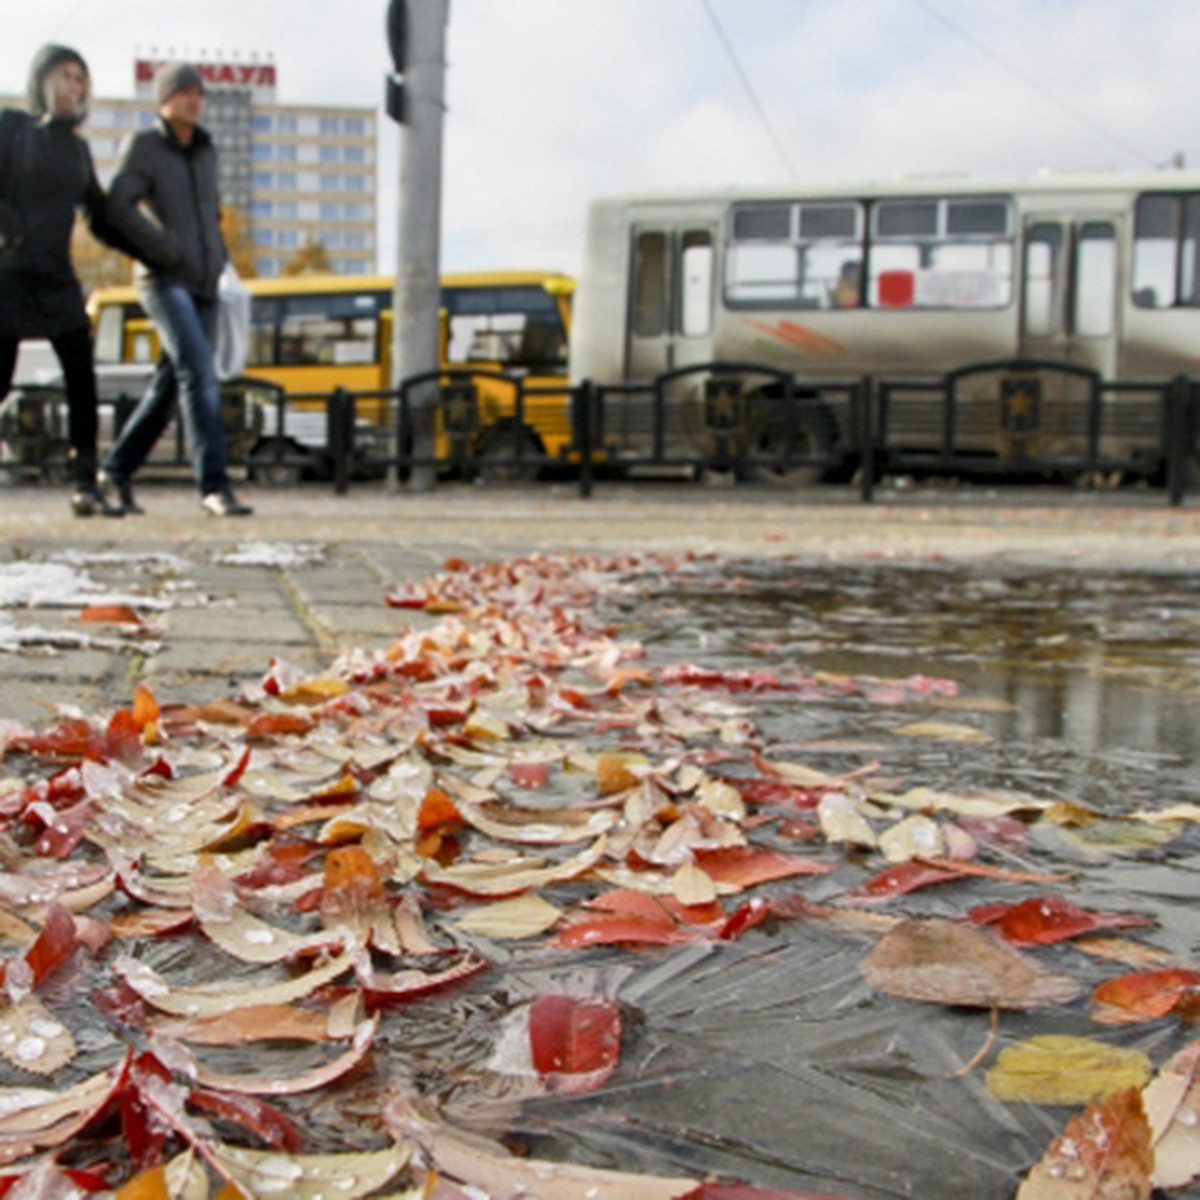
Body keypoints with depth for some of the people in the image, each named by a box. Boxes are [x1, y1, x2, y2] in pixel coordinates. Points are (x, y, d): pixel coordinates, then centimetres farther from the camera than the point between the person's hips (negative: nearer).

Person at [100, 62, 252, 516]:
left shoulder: (205, 149, 16)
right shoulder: (142, 146, -4)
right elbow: (118, 207, -15)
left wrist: (218, 255, 14)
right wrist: (168, 250, -19)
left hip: (205, 285, 7)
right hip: (165, 281, -7)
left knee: (170, 385, 8)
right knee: (200, 374, -21)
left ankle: (117, 471, 22)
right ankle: (214, 484, -24)